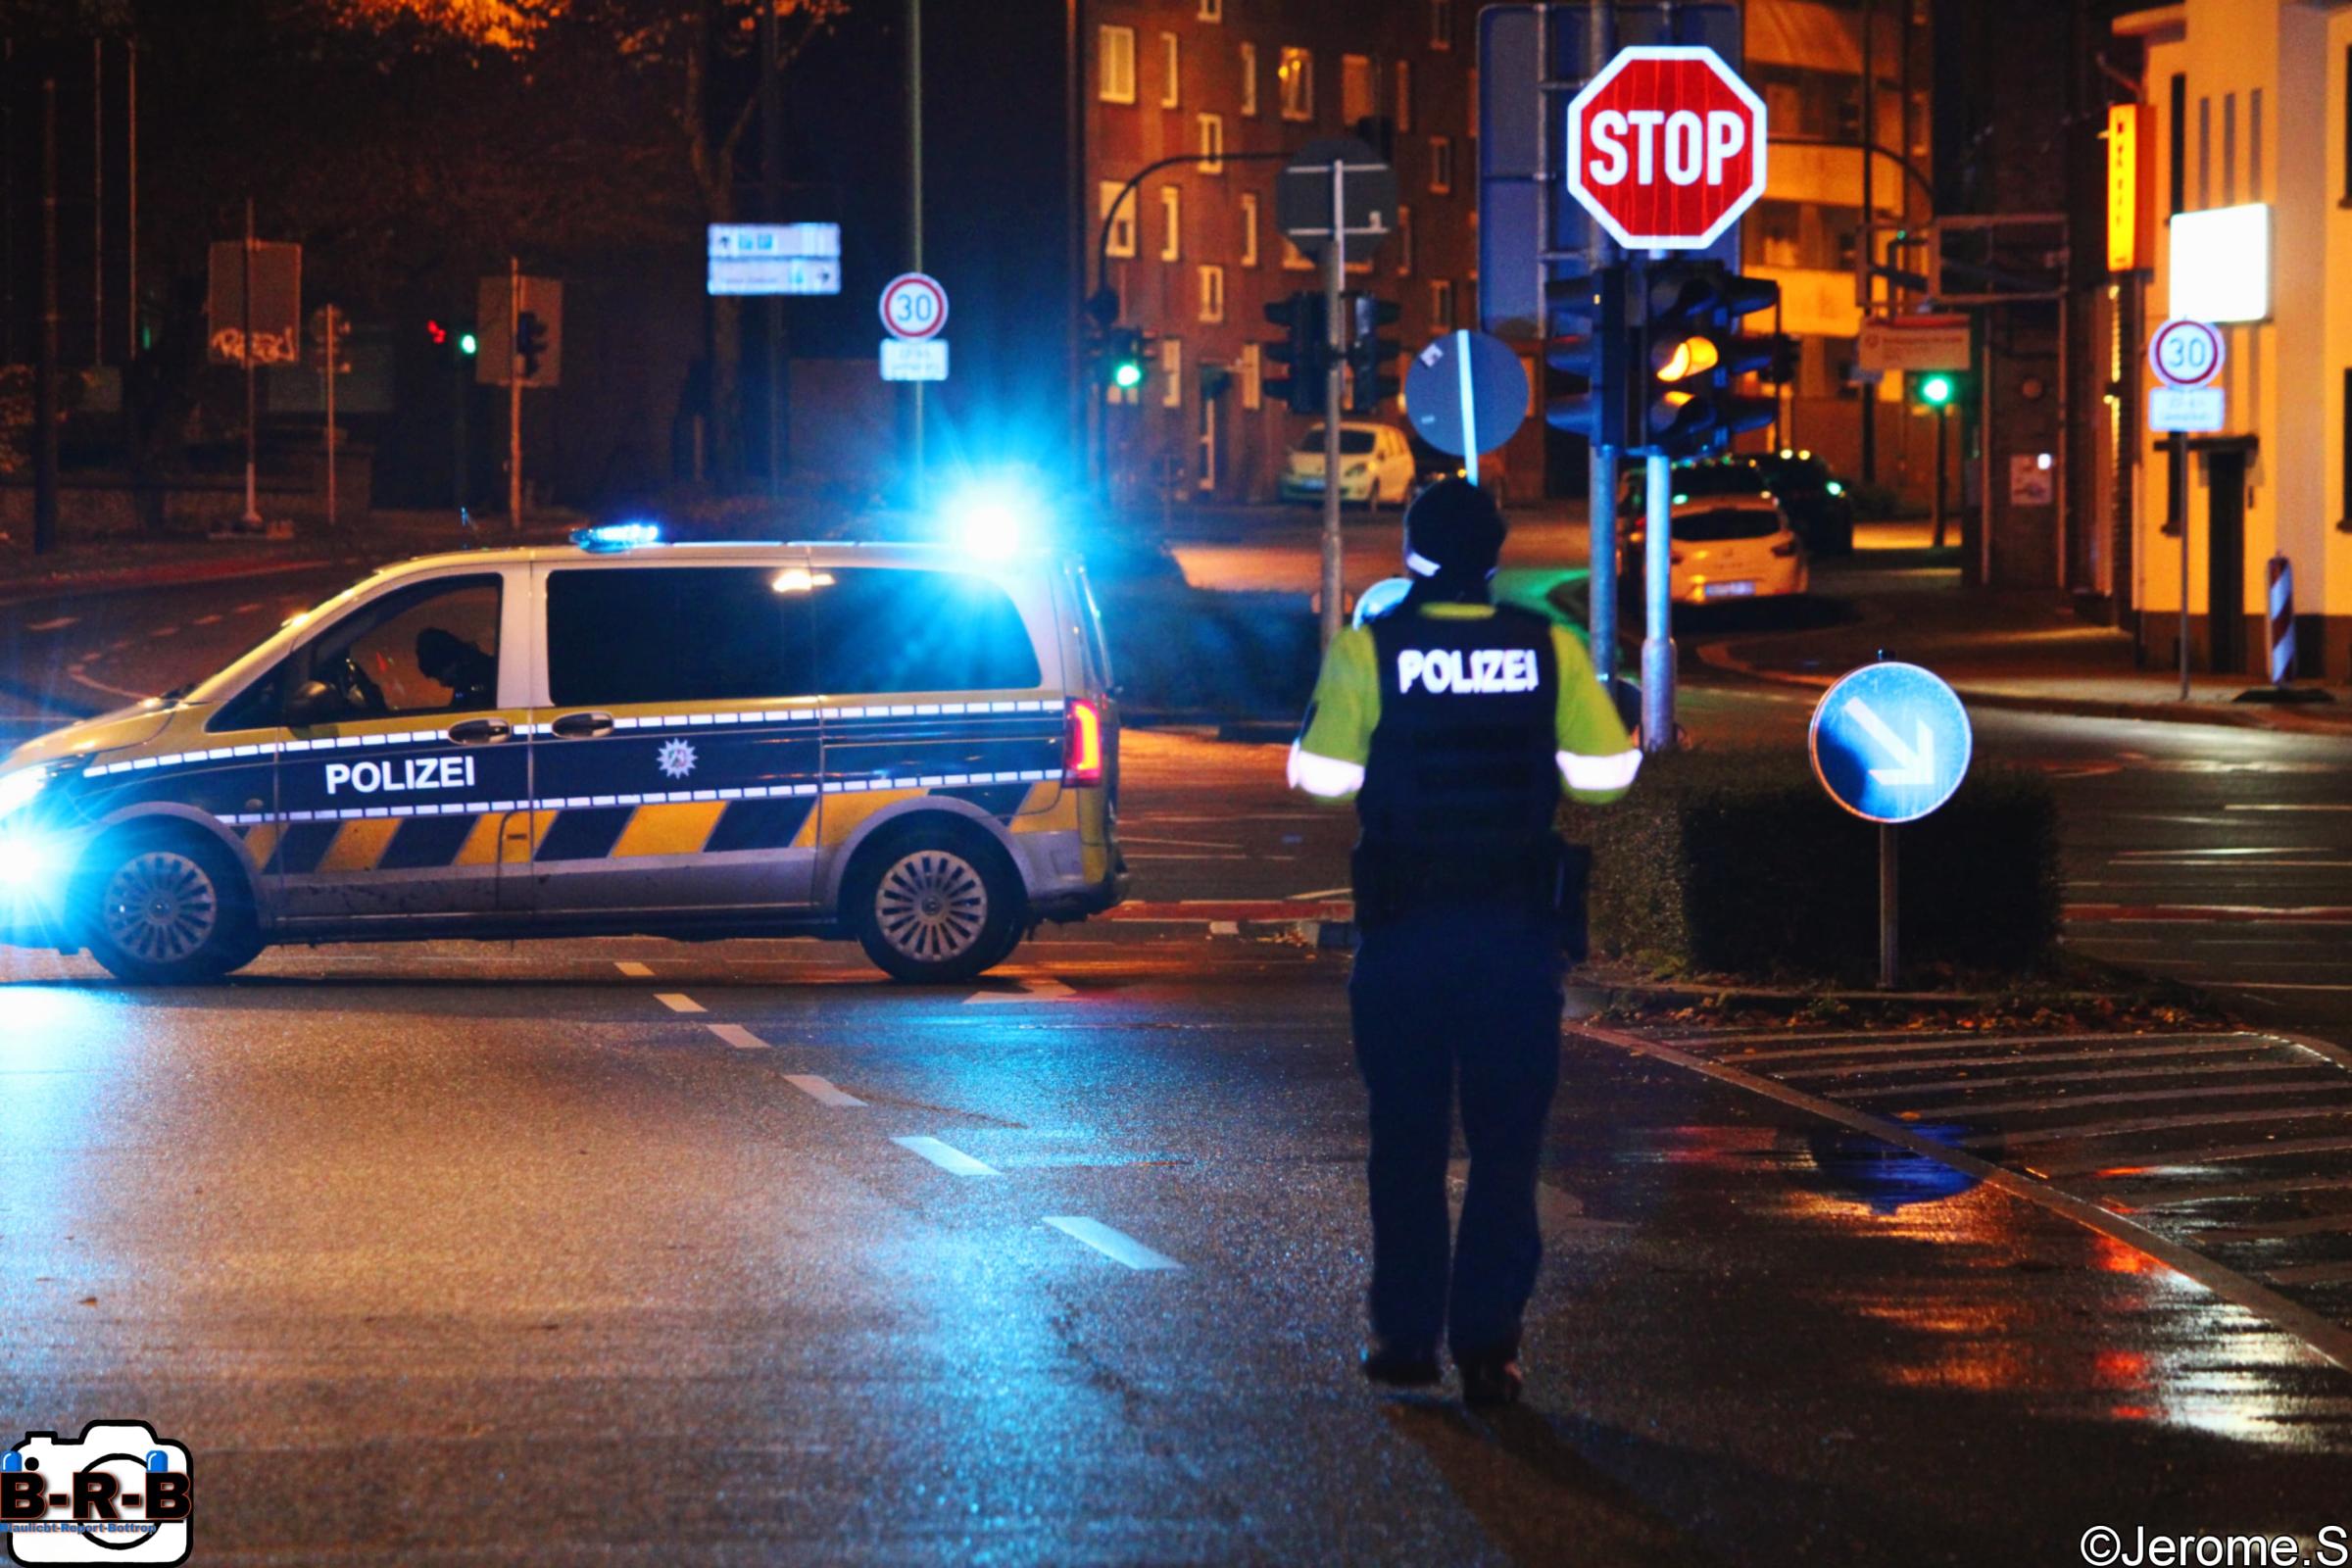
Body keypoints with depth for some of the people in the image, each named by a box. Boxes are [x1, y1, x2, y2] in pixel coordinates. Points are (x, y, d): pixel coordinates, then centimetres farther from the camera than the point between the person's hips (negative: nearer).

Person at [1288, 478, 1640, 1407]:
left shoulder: (1367, 650, -8)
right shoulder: (1550, 649, -3)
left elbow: (1321, 776, -9)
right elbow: (1607, 773, -1)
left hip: (1404, 927, -1)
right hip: (1521, 925, 1)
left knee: (1408, 1140, 10)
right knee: (1507, 1143, 6)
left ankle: (1407, 1338, 13)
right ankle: (1488, 1345, 1)